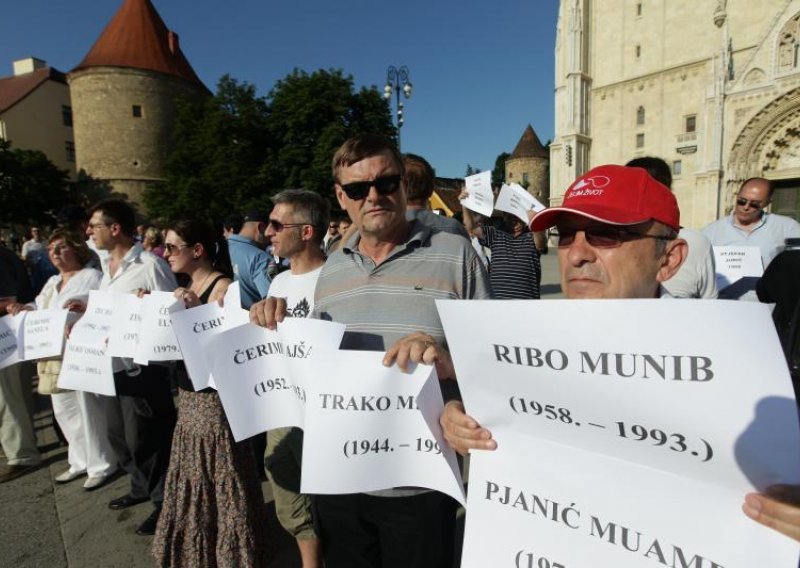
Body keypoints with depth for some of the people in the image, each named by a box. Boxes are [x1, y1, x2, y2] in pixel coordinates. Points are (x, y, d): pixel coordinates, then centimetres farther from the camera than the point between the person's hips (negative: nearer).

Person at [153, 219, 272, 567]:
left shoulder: (224, 287, -15)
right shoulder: (188, 288, 10)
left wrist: (197, 310, -30)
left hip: (215, 396, -9)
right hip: (189, 394, 9)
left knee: (218, 479, 6)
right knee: (194, 476, 22)